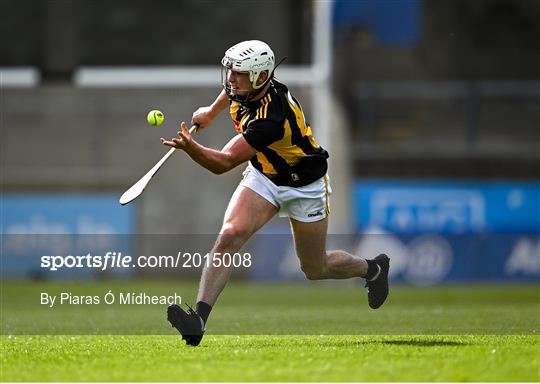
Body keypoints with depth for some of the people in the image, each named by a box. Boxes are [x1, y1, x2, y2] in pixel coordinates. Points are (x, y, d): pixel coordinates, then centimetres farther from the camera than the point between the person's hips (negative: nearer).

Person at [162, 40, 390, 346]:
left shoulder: (269, 119, -38)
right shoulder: (246, 89, -16)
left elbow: (224, 163, -41)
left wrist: (191, 148, -59)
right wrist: (211, 112, 22)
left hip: (304, 187, -6)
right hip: (263, 176, 6)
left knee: (315, 269, 11)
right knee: (230, 235, -21)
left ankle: (373, 269, 42)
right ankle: (199, 318, -28)